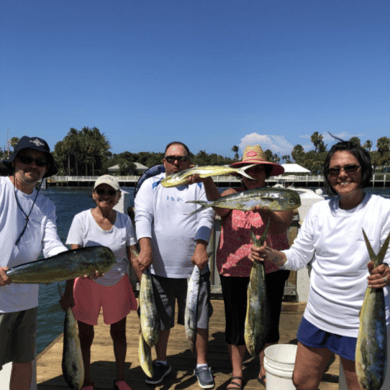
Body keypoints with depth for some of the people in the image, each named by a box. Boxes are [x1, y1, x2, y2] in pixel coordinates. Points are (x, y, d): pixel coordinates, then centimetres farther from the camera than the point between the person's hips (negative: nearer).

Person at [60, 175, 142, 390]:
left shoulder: (124, 220, -6)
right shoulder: (81, 219, -12)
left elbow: (133, 256, -4)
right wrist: (68, 292, -18)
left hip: (117, 283, 2)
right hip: (88, 283, -2)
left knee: (119, 333, 15)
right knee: (85, 335, 11)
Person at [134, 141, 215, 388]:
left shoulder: (200, 185, 4)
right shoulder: (151, 185, 5)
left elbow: (206, 217, -9)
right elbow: (143, 216, -7)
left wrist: (201, 246, -24)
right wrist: (145, 247, -23)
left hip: (194, 268, 0)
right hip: (159, 268, 1)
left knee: (199, 318, 10)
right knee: (159, 319, 15)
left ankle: (202, 365, 31)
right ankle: (161, 362, 37)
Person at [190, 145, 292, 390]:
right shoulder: (233, 195, -1)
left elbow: (280, 228, -20)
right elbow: (219, 205, -24)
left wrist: (263, 210, -39)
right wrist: (207, 181, -42)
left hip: (270, 271, 0)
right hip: (234, 271, 1)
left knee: (268, 322, 10)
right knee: (236, 322, 10)